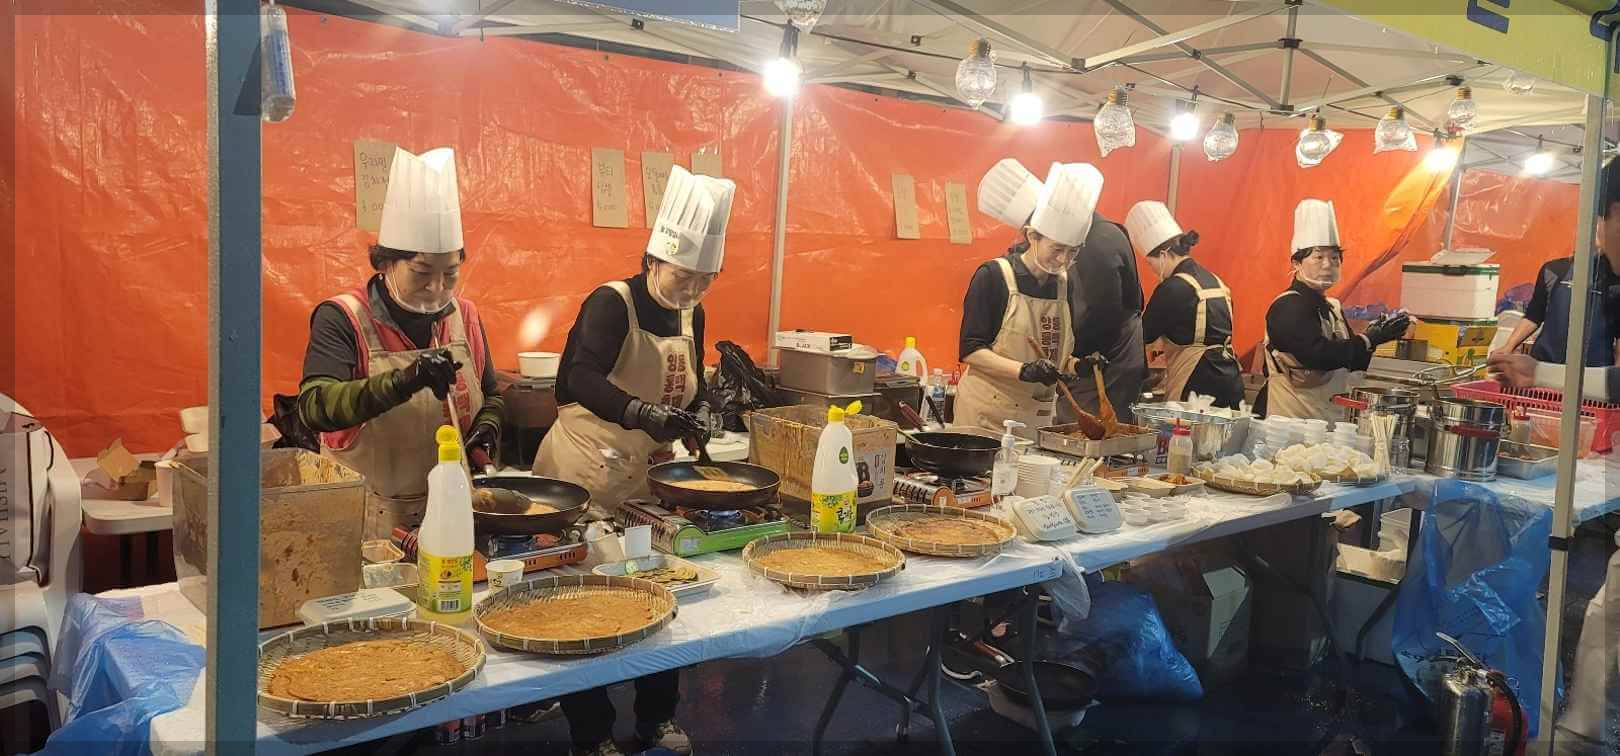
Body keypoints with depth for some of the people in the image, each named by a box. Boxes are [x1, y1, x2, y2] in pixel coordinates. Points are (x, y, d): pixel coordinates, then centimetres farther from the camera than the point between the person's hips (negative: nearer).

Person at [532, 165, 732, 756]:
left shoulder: (690, 314, 4)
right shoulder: (611, 303, -17)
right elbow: (582, 380, -34)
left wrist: (698, 413, -4)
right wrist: (647, 414, -48)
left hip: (648, 477, 6)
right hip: (585, 480, -6)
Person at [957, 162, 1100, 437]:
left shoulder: (1064, 283, 8)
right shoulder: (994, 276, -9)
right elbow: (970, 350, -12)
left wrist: (1078, 366, -5)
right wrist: (1023, 371, -23)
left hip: (1038, 416, 5)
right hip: (988, 414, -5)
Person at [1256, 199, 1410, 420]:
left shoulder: (1332, 307, 11)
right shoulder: (1288, 307, -14)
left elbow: (1354, 363, 14)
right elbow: (1318, 356, -27)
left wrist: (1373, 334, -4)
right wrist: (1369, 339, -16)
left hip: (1330, 415, 8)